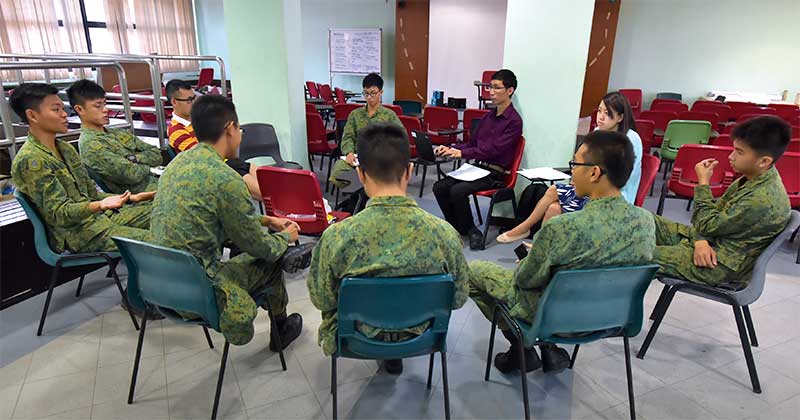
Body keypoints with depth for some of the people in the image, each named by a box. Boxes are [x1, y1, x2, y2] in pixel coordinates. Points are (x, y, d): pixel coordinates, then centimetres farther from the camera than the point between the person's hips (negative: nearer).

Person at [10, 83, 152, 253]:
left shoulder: (66, 148, 13)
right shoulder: (29, 161, -13)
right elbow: (58, 213, -18)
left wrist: (129, 198, 4)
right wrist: (100, 205, -35)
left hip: (101, 215, 8)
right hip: (76, 232, -8)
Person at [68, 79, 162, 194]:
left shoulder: (120, 133, 16)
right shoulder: (89, 145, -8)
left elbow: (156, 155, 10)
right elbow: (133, 175, -16)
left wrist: (134, 158, -6)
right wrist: (146, 164, 3)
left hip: (156, 182, 7)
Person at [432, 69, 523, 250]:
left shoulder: (514, 121, -9)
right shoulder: (489, 116, 16)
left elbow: (494, 150, -19)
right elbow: (472, 143, 20)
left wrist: (462, 153, -24)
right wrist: (450, 149, 3)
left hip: (495, 174, -8)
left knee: (458, 191, -28)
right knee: (439, 187, -9)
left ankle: (471, 231, -6)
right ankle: (456, 227, 5)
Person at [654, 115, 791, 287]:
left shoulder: (763, 200, -26)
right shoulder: (753, 178, 3)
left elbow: (708, 226, -18)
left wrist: (703, 183, -11)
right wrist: (700, 240, -12)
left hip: (721, 265, -9)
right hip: (713, 239, 9)